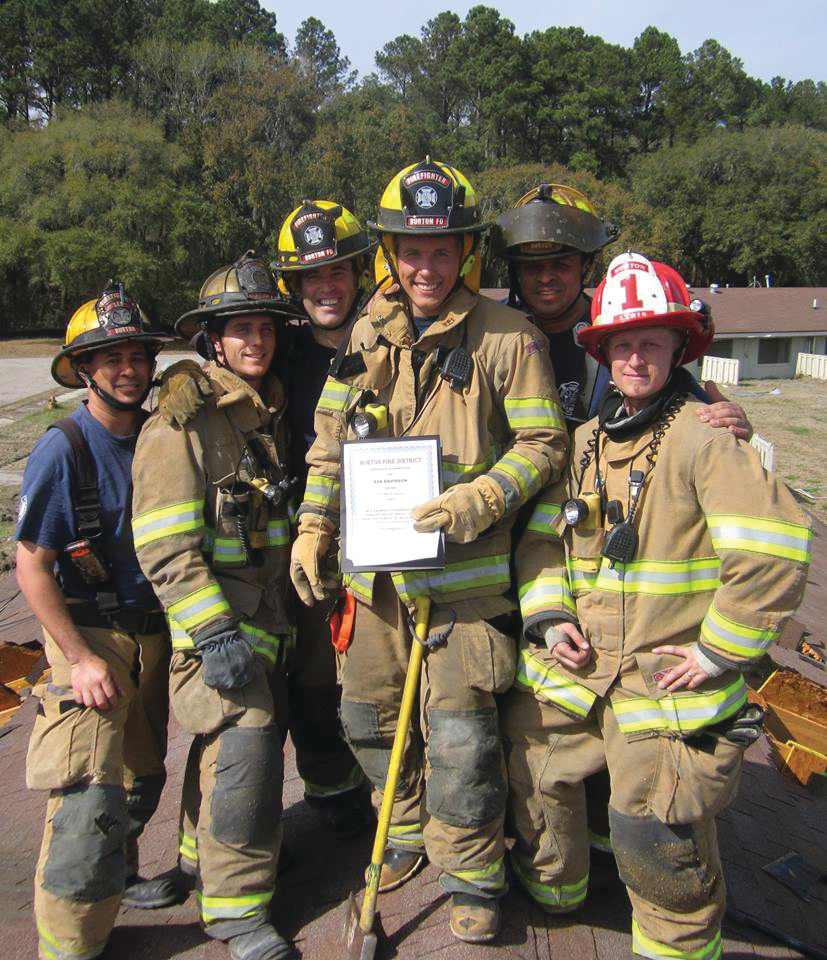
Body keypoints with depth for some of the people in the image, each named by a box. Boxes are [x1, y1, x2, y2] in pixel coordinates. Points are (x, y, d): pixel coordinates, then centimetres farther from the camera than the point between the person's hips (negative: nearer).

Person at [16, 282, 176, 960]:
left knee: (143, 774, 19)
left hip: (154, 630, 6)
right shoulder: (63, 451, -15)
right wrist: (80, 658, -17)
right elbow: (32, 567, -14)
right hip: (91, 634, -6)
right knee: (92, 796, -8)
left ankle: (116, 874, 43)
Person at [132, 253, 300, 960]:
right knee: (240, 751, -7)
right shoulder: (182, 422, -15)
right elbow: (166, 548, -21)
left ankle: (205, 857, 40)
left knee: (226, 751, 18)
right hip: (214, 625, -7)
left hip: (268, 619, 8)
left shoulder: (271, 414, 11)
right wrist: (215, 634, -24)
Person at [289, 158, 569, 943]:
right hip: (373, 563, 6)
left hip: (462, 569, -5)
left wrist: (476, 503, -22)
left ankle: (472, 878, 24)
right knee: (369, 716, 18)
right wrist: (312, 528, 7)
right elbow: (330, 436, 13)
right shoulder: (367, 334, 8)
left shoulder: (506, 337, -7)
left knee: (458, 734, -1)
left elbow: (542, 444, -7)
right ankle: (409, 833, 44)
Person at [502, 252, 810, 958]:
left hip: (667, 684, -6)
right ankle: (552, 889, 48)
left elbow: (777, 550, -21)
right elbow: (540, 536, 13)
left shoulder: (704, 439, -13)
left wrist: (719, 651, -17)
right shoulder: (586, 441, 9)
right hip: (572, 672, 7)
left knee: (658, 842, -3)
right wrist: (549, 617, -1)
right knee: (535, 786, 19)